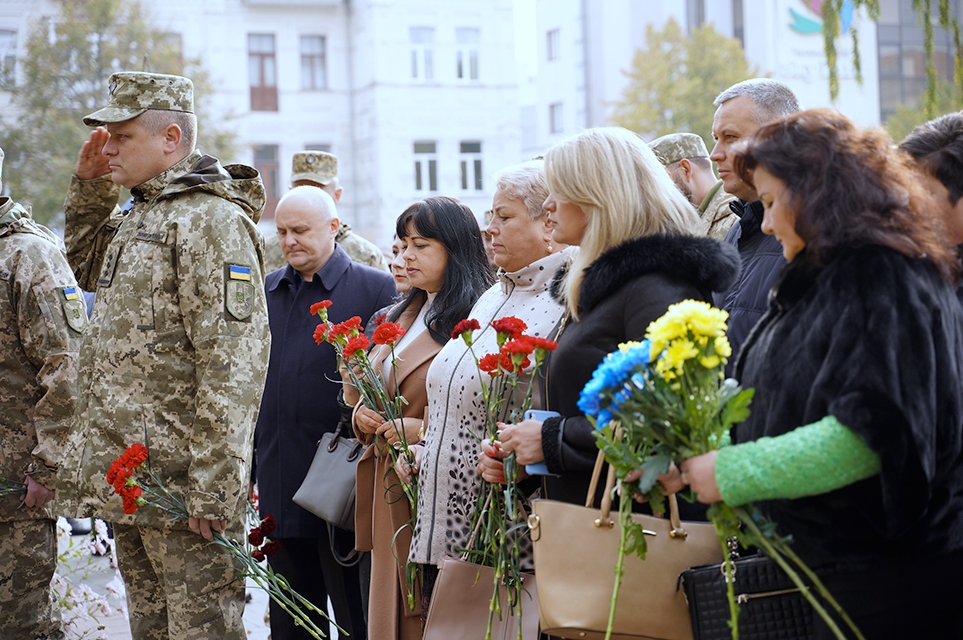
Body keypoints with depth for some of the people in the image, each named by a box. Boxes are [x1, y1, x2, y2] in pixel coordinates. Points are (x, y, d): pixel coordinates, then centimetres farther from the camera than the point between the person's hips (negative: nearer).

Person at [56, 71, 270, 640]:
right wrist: (89, 187, 19)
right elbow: (88, 268, 38)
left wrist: (213, 492, -23)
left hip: (180, 485, -10)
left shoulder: (212, 220, -14)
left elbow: (232, 366, -20)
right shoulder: (135, 219, 16)